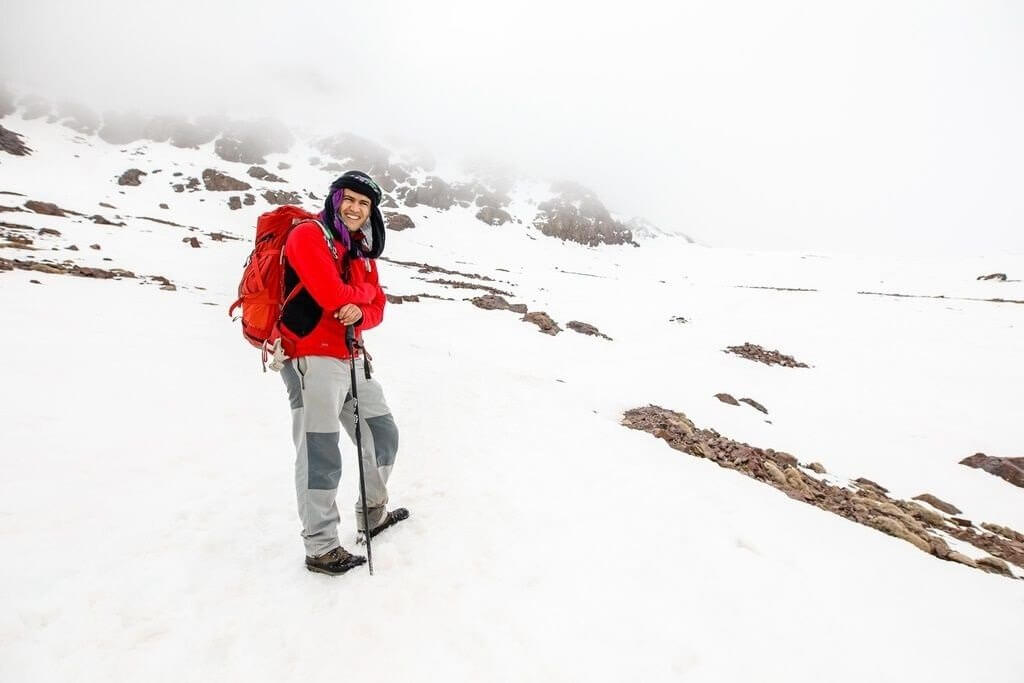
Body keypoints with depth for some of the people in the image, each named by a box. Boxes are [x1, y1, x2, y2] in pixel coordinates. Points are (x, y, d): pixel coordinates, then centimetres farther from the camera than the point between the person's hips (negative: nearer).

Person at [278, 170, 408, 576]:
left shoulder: (363, 253, 18)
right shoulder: (307, 235, -6)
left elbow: (376, 307, 8)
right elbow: (333, 295, -21)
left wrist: (358, 313, -14)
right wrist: (360, 294, -2)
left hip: (352, 359, 9)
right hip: (312, 358, -8)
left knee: (383, 435, 16)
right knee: (321, 457, -7)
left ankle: (373, 514, 35)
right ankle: (321, 549, 9)